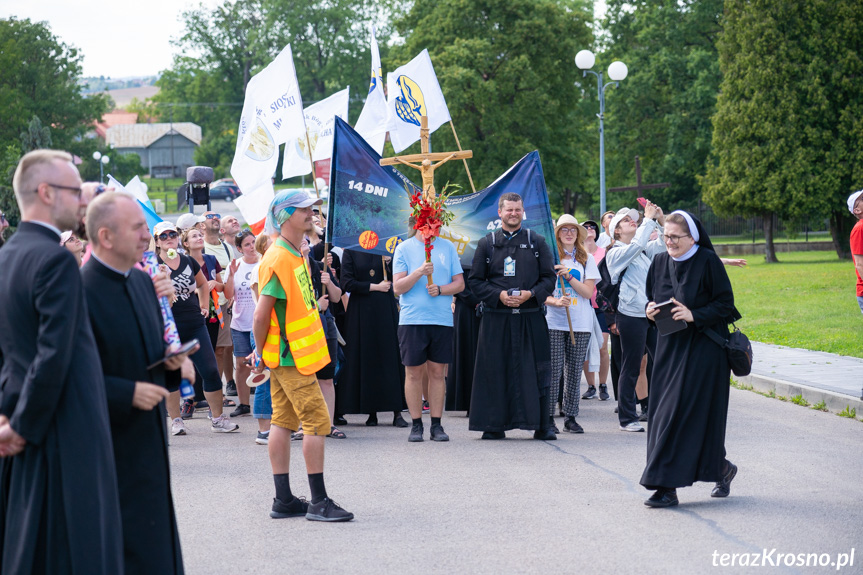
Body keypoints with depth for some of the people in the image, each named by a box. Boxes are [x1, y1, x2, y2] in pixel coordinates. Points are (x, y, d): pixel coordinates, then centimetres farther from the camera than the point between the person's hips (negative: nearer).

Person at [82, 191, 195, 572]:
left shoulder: (143, 282, 11)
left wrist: (173, 362, 3)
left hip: (149, 439, 8)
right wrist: (127, 393, -22)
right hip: (110, 448, -8)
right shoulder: (80, 290, -18)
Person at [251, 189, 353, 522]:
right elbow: (261, 314, -18)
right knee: (317, 422, -8)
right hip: (291, 356, -9)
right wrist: (260, 354, -8)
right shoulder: (278, 260, -18)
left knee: (284, 422, 9)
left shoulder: (295, 256, 14)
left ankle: (283, 500, 13)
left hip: (288, 355, 9)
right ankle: (318, 502, -4)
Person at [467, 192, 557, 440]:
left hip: (530, 316, 0)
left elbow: (549, 277, 7)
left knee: (535, 371, -1)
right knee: (496, 370, -1)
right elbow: (475, 280, 6)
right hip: (496, 319, 0)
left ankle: (541, 425, 4)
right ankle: (495, 425, 6)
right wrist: (499, 295, -10)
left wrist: (530, 294, -11)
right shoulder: (486, 244, 9)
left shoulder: (537, 242, 9)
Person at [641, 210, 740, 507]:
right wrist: (650, 309, -4)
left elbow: (726, 304, -9)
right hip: (670, 347, 6)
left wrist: (694, 315, -21)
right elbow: (652, 300, 19)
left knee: (691, 413, -11)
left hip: (702, 349, -6)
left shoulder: (708, 262, -9)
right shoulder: (660, 263, 8)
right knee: (664, 413, 2)